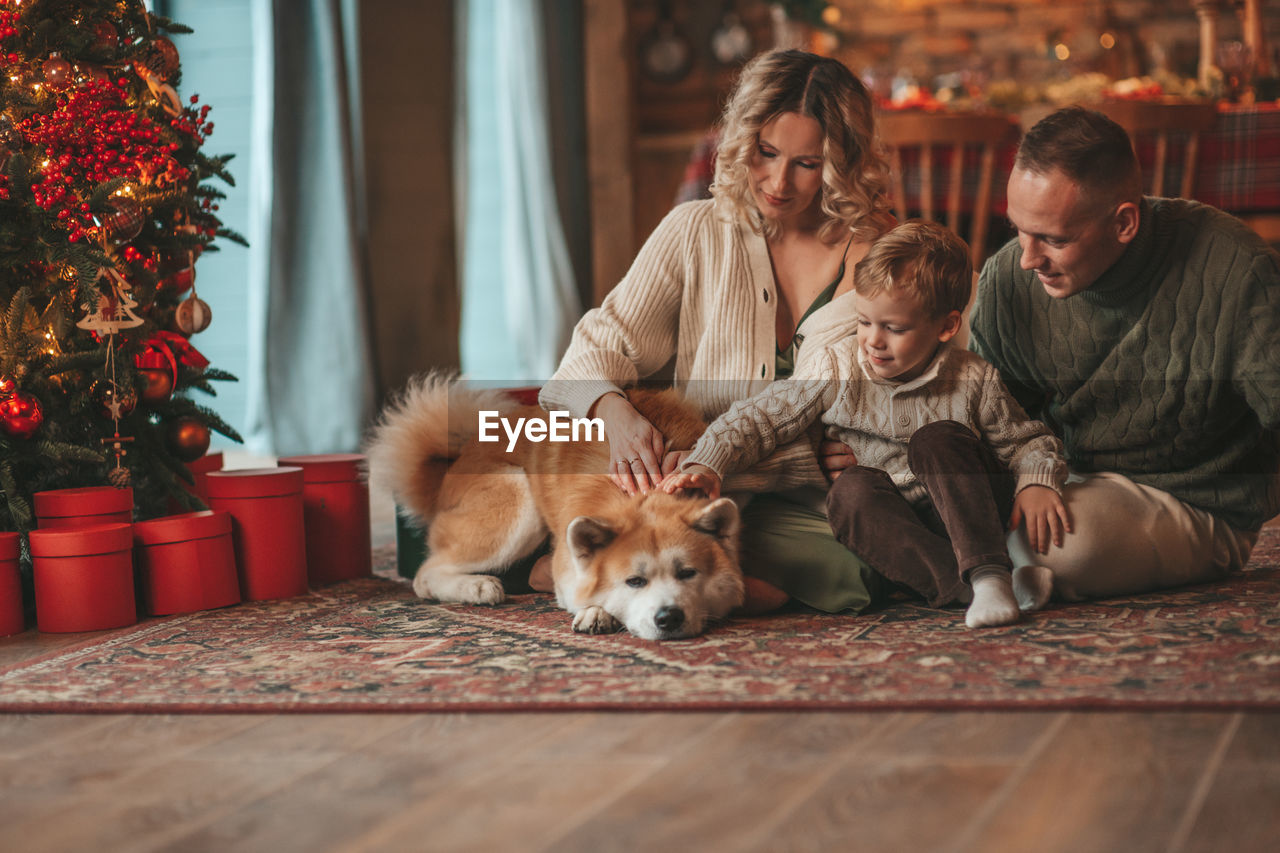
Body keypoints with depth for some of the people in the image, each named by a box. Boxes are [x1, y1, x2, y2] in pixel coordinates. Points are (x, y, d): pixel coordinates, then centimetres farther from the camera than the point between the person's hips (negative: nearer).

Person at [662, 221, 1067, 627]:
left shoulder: (973, 380, -4)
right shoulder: (835, 372, -4)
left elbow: (1028, 442, 6)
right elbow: (756, 418, -4)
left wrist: (1037, 483, -16)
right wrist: (705, 465, -19)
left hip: (966, 517, -1)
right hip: (888, 530, 1)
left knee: (936, 440, -26)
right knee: (852, 488, -30)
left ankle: (988, 574, -36)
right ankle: (969, 587, -39)